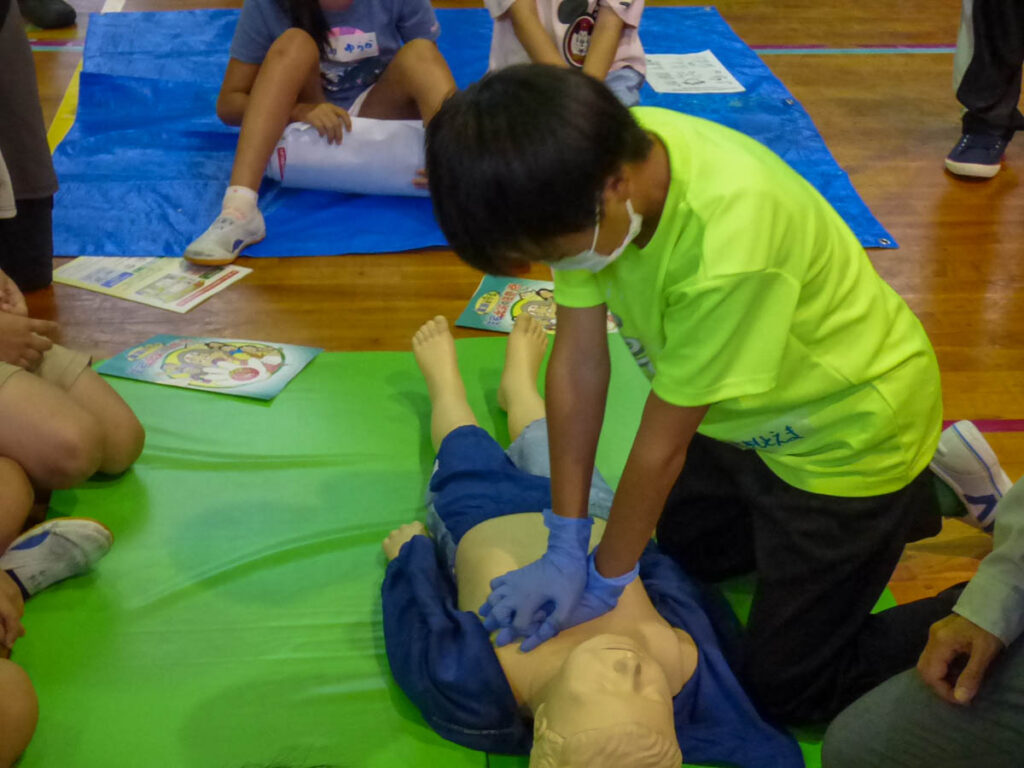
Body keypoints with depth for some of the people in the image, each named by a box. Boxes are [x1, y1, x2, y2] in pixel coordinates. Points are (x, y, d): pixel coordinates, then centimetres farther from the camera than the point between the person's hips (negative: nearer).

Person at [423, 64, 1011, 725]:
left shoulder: (726, 238, -42)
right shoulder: (597, 157, -21)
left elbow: (663, 445, -28)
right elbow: (578, 359, -15)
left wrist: (603, 583, -13)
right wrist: (565, 549, -12)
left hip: (850, 430, -7)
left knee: (786, 684, 3)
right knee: (685, 546, 27)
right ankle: (900, 497, 31)